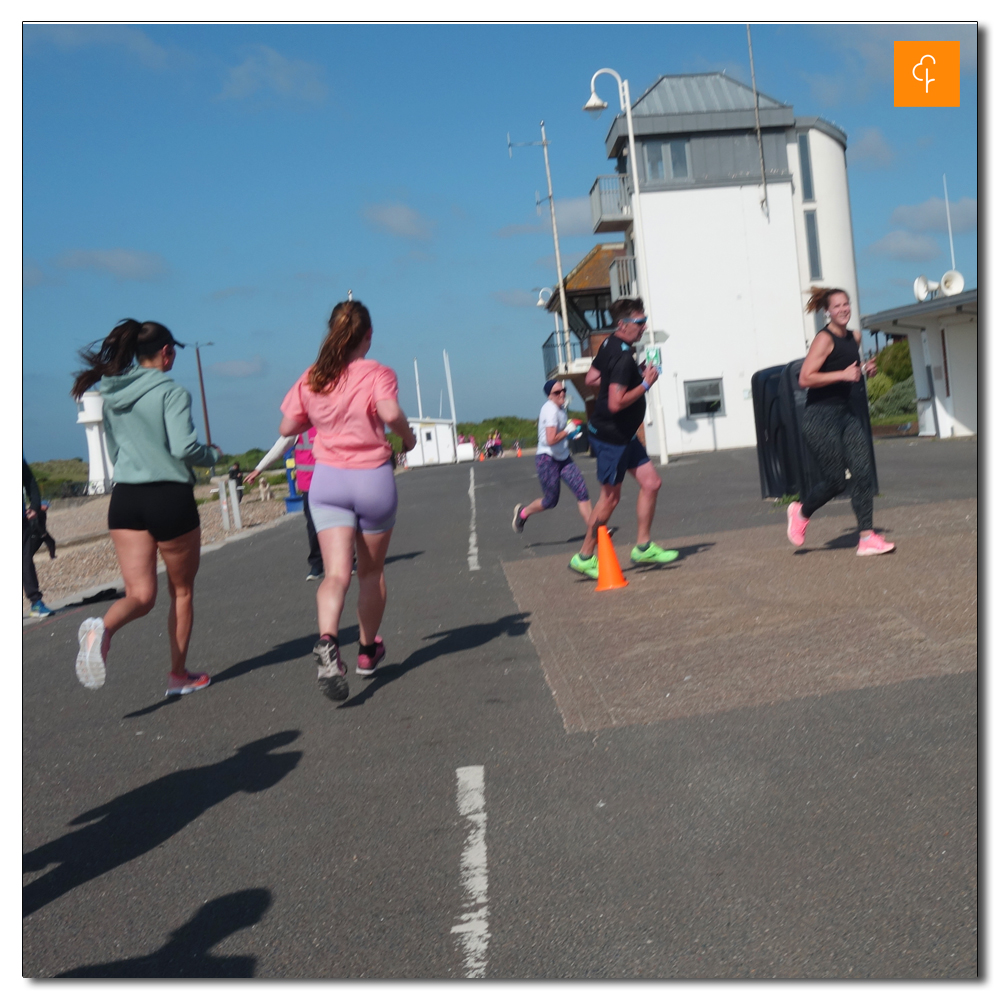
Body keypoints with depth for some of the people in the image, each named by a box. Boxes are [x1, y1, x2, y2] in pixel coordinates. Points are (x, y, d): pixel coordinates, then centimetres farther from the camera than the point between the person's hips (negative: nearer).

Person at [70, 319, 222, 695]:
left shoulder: (110, 395, 11)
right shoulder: (171, 392, -9)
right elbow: (184, 449, -18)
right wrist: (214, 453, 2)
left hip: (124, 497, 5)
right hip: (170, 497, -5)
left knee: (140, 595, 3)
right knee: (181, 591, 13)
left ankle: (103, 628, -29)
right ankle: (178, 675, 20)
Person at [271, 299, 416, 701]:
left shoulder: (310, 379, 4)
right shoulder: (376, 373, -8)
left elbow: (287, 427, 6)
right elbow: (390, 413, -25)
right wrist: (408, 436, -6)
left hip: (327, 478, 2)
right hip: (373, 477, -2)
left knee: (337, 573, -6)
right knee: (371, 571, 16)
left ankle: (327, 641, -32)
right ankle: (368, 650, 29)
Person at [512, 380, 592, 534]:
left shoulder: (561, 408, 10)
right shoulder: (550, 410, -19)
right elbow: (551, 440, -28)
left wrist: (572, 434, 11)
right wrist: (568, 430, -15)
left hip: (563, 458, 9)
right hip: (547, 459, -9)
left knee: (582, 492, -4)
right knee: (551, 500, 1)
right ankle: (523, 512, 26)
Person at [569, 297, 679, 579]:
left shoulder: (609, 345, 7)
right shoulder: (623, 357, -23)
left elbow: (591, 379, 18)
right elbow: (616, 403, -30)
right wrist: (645, 384, -20)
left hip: (623, 435, 10)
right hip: (611, 436, -10)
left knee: (651, 482, 10)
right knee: (610, 497, 1)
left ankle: (643, 546, 18)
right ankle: (585, 557, 13)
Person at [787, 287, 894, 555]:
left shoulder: (855, 337, 13)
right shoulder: (824, 339, -12)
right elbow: (805, 379, -20)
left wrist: (866, 370, 10)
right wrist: (843, 374, -23)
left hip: (846, 414, 8)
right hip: (821, 417, -7)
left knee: (863, 471, -6)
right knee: (836, 480, -5)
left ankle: (866, 538, -4)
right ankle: (801, 512, 24)